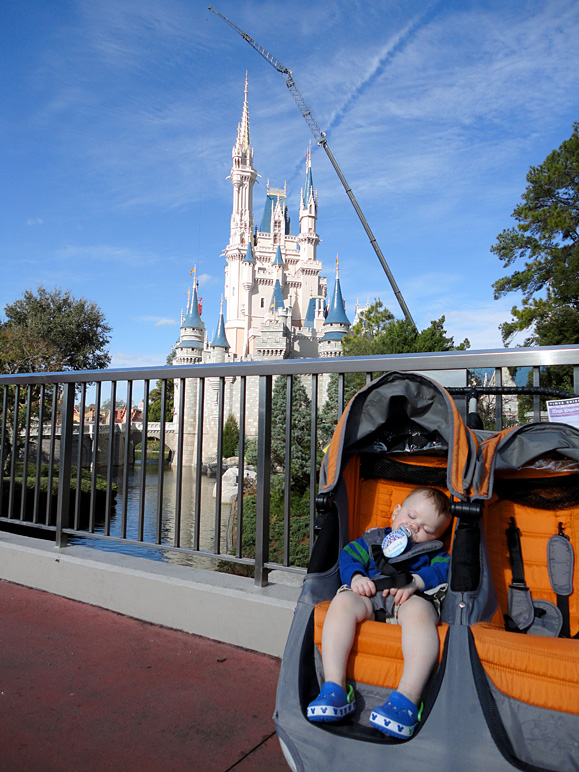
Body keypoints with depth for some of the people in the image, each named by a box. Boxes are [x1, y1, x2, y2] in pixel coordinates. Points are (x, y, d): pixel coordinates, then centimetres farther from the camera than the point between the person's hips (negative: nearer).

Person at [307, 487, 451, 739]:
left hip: (411, 599, -1)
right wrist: (356, 577, -8)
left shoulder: (433, 551, 25)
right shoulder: (373, 539, 28)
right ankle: (335, 687, -32)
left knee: (419, 612, -38)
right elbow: (348, 555, 15)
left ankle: (408, 697, -44)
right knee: (342, 601, -31)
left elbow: (444, 569, 4)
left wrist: (415, 581, -16)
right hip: (369, 595, 2)